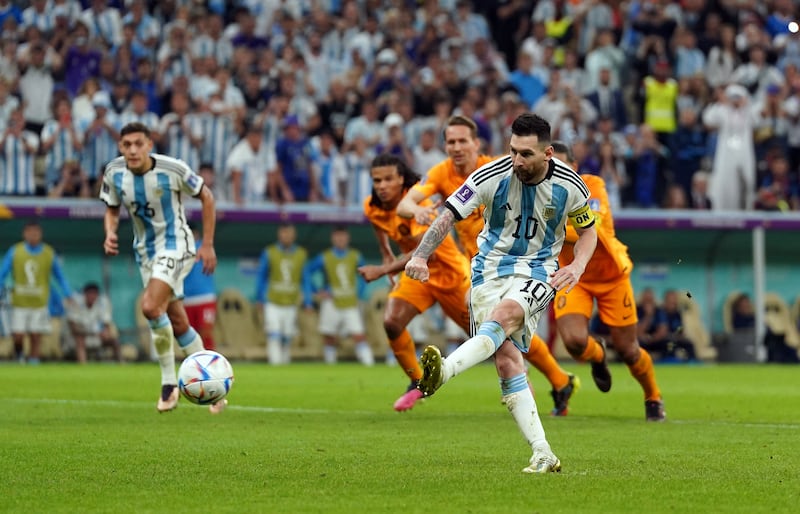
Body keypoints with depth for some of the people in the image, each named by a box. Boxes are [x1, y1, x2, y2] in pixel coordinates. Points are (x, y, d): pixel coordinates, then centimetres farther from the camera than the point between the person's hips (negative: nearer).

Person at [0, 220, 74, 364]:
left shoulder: (49, 253, 1)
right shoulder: (15, 251, -1)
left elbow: (60, 276, 11)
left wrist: (68, 296, 6)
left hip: (39, 302, 0)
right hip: (20, 302, 0)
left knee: (36, 337, -3)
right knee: (17, 336, -3)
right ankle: (19, 352, 27)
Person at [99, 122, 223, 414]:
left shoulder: (173, 169, -19)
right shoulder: (114, 173, -7)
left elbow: (206, 197, -5)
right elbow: (112, 210, 10)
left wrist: (208, 245, -5)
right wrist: (110, 234, -13)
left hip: (176, 245, -6)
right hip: (145, 251, 6)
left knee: (150, 306, -25)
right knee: (178, 324, 10)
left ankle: (169, 382, -9)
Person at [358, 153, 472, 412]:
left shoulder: (417, 204, -32)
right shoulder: (372, 207, -10)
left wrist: (383, 270, -46)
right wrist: (387, 255, 5)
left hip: (450, 272, -5)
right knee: (391, 322, -19)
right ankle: (417, 383, -1)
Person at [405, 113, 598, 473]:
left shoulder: (569, 186, -8)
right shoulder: (492, 176, -12)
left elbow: (588, 229, 10)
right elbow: (448, 216, -11)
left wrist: (578, 265, -10)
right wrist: (420, 256, -27)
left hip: (537, 271, -1)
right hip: (490, 268, 1)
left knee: (504, 314, -35)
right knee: (507, 360, -13)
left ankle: (444, 371, -56)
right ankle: (543, 454, -11)